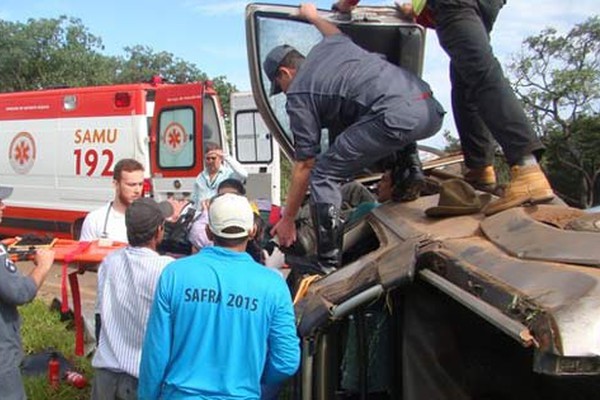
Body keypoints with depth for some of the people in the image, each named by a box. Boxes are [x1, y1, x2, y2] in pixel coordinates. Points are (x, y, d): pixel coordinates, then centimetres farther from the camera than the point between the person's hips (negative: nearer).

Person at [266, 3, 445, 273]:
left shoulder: (298, 96, 10)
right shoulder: (325, 47, 28)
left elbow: (304, 165, 9)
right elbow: (336, 34, 57)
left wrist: (288, 219, 18)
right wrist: (313, 17, 76)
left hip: (396, 116, -8)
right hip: (432, 110, 8)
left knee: (323, 175, 2)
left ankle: (328, 267, 1)